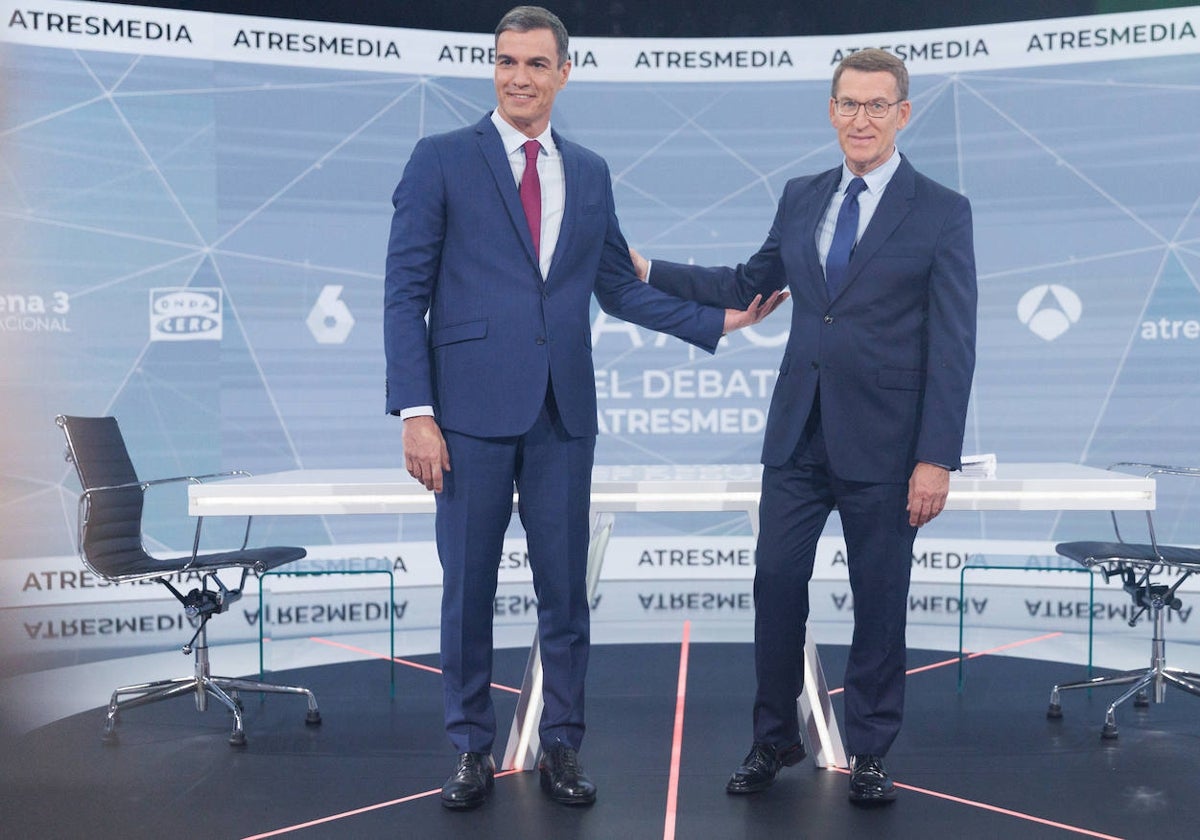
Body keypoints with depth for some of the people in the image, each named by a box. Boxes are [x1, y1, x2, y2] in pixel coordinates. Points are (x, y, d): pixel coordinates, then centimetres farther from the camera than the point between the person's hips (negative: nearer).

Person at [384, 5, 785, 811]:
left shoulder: (590, 172, 13)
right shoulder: (441, 159, 0)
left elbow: (619, 288, 17)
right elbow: (406, 292, -4)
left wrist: (719, 320, 10)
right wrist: (415, 411, -11)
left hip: (564, 411, 3)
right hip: (473, 409, -3)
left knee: (565, 587, 9)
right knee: (467, 587, 5)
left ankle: (562, 747, 23)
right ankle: (473, 750, 21)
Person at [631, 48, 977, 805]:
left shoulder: (942, 212, -5)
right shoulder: (801, 198, 9)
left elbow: (953, 347, -8)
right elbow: (749, 285, 20)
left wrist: (937, 458, -13)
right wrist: (648, 271, 13)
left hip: (882, 443, -4)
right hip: (799, 433, 4)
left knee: (880, 600, 8)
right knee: (777, 586, 7)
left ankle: (870, 751, 25)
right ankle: (776, 737, 25)